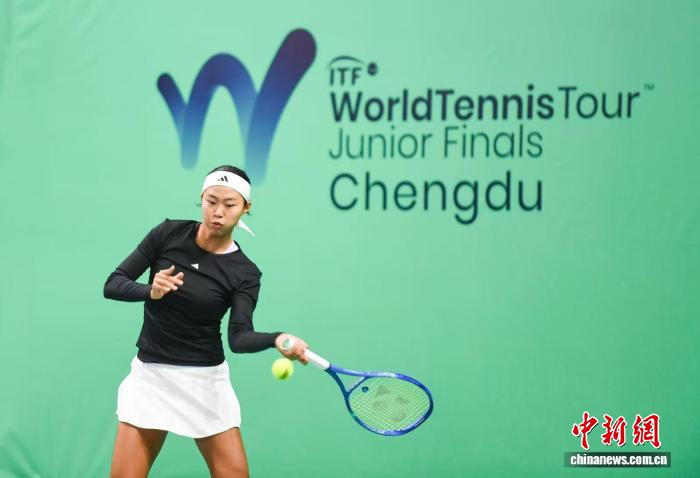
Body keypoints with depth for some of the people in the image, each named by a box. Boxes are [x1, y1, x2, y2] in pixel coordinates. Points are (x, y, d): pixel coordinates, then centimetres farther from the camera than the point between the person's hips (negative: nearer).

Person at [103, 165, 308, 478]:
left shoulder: (245, 274, -7)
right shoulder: (168, 234, -3)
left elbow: (239, 337, -21)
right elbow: (112, 285, -3)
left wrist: (278, 340, -42)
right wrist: (151, 291, -24)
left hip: (205, 381, 0)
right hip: (150, 376, 0)